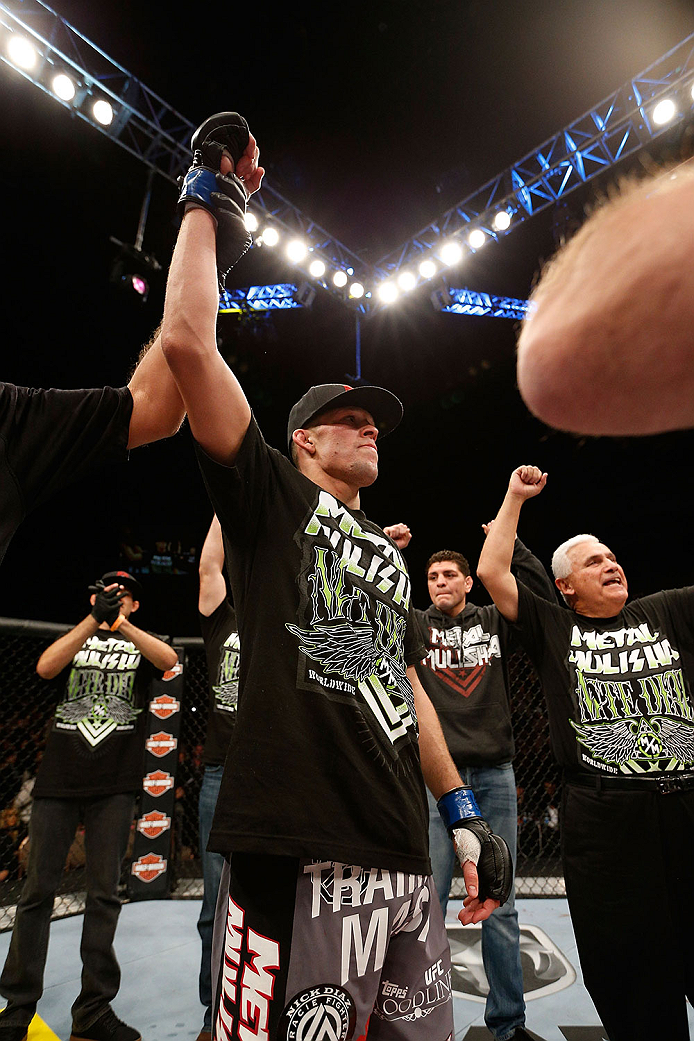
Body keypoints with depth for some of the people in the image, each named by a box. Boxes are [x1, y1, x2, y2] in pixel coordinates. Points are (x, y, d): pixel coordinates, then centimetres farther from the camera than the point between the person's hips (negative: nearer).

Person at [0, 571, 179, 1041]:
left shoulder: (140, 644, 11)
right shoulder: (75, 639, 15)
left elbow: (170, 659, -12)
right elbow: (45, 667, -7)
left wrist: (121, 623, -25)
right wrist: (94, 619, -20)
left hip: (114, 786, -1)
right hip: (59, 779, 1)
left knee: (104, 893, 2)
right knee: (39, 888, 4)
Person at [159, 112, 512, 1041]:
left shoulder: (388, 555, 21)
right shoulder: (270, 498, 2)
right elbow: (187, 340, -9)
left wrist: (463, 815, 18)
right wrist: (205, 203, 2)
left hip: (403, 856, 7)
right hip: (302, 852, -6)